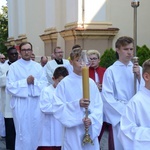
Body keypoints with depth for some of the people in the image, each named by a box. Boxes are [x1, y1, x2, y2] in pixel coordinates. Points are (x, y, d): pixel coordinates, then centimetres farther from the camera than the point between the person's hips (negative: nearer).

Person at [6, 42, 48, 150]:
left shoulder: (38, 66, 10)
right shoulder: (14, 66, 0)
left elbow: (45, 84, 4)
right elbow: (10, 86, -8)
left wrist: (35, 81, -14)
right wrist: (25, 81, -14)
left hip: (36, 103, 3)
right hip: (21, 103, -3)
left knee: (36, 130, 8)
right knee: (23, 132, 2)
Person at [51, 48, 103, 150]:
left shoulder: (91, 82, 3)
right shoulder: (64, 83, -5)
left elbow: (98, 105, 3)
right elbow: (58, 107, -8)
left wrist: (91, 119, -13)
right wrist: (77, 104, -18)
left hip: (91, 130, 3)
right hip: (73, 130, -3)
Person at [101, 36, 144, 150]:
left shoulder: (138, 69, 7)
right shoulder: (111, 71, -6)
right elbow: (107, 96, -9)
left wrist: (139, 76, -15)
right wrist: (124, 111, -13)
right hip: (119, 115, -3)